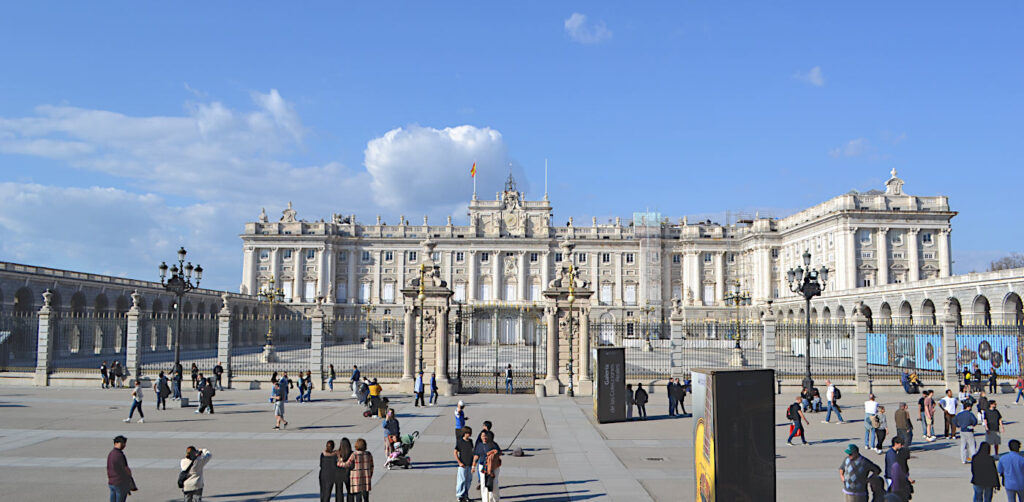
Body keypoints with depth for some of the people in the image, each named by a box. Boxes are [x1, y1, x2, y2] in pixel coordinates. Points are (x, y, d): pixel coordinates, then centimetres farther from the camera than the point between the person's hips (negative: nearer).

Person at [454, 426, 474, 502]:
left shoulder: (470, 441, 8)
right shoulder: (459, 441, -10)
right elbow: (455, 453, -9)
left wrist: (473, 461, 16)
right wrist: (459, 462, -14)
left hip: (470, 464, 5)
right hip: (463, 464, -5)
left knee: (468, 480, 9)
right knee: (462, 480, -3)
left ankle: (466, 495, 20)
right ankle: (460, 496, 7)